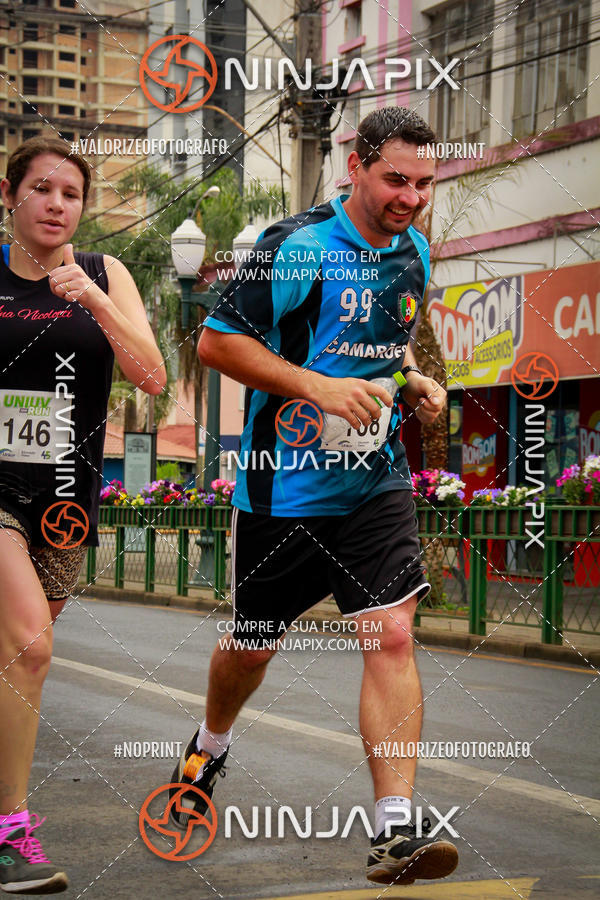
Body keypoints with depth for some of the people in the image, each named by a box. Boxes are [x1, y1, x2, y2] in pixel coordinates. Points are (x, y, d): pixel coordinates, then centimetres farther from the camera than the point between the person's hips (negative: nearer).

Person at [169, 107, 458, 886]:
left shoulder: (413, 252, 7)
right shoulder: (298, 247, -15)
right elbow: (216, 340, -15)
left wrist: (414, 383, 3)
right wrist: (319, 386, -23)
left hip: (375, 480, 4)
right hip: (282, 486, -4)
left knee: (391, 635, -13)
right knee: (254, 644, 13)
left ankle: (395, 830, -14)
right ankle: (209, 747, 46)